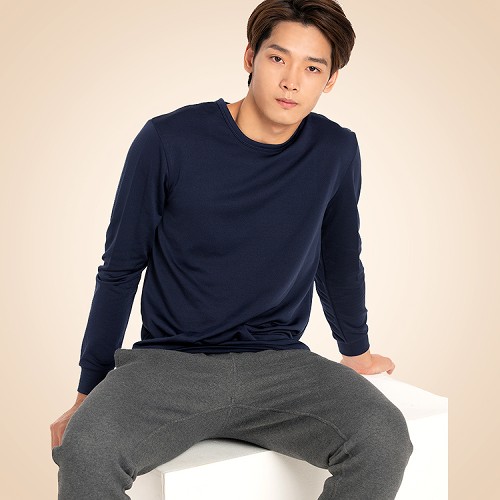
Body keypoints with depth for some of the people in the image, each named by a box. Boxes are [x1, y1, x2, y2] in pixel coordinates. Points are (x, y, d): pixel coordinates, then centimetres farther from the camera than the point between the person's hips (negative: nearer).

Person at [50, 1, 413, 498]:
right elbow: (120, 270, 1)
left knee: (386, 442, -25)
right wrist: (87, 395, 3)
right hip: (168, 361, -2)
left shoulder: (336, 151, 1)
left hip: (279, 362, 3)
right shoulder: (168, 140, -7)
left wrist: (356, 351, 29)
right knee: (84, 451, -33)